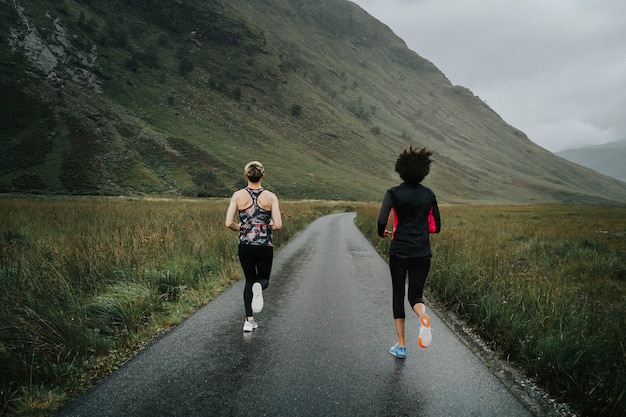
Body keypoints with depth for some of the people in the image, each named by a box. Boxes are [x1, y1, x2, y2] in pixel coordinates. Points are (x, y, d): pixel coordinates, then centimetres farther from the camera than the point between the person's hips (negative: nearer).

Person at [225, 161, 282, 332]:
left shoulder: (238, 195, -3)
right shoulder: (270, 196, -5)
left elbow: (229, 223, -9)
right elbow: (278, 224, -11)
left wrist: (240, 227, 11)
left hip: (245, 245, 1)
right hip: (265, 246, -1)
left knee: (249, 280, 19)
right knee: (264, 279, 18)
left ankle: (249, 320, 12)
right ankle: (259, 286, -20)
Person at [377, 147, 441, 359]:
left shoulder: (394, 193, -6)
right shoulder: (428, 194, 3)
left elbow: (382, 220, -17)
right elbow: (435, 227, 7)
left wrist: (383, 233, 4)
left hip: (399, 251, -2)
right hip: (422, 253, 2)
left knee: (398, 296, 13)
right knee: (416, 295, 15)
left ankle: (401, 346, 15)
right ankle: (424, 316, -21)